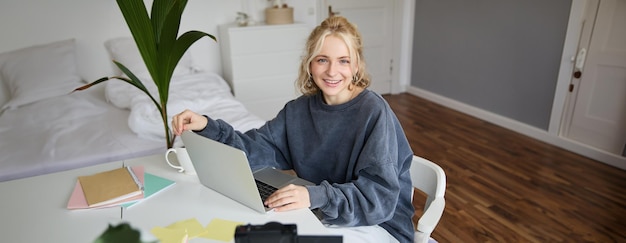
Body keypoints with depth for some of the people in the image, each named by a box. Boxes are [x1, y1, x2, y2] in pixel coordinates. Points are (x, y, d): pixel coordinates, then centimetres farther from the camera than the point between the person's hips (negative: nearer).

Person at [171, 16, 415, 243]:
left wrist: (315, 196, -38)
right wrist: (208, 127, -20)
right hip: (319, 214, 5)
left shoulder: (374, 112, -20)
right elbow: (253, 150, -5)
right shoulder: (298, 110, -2)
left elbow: (381, 196, -24)